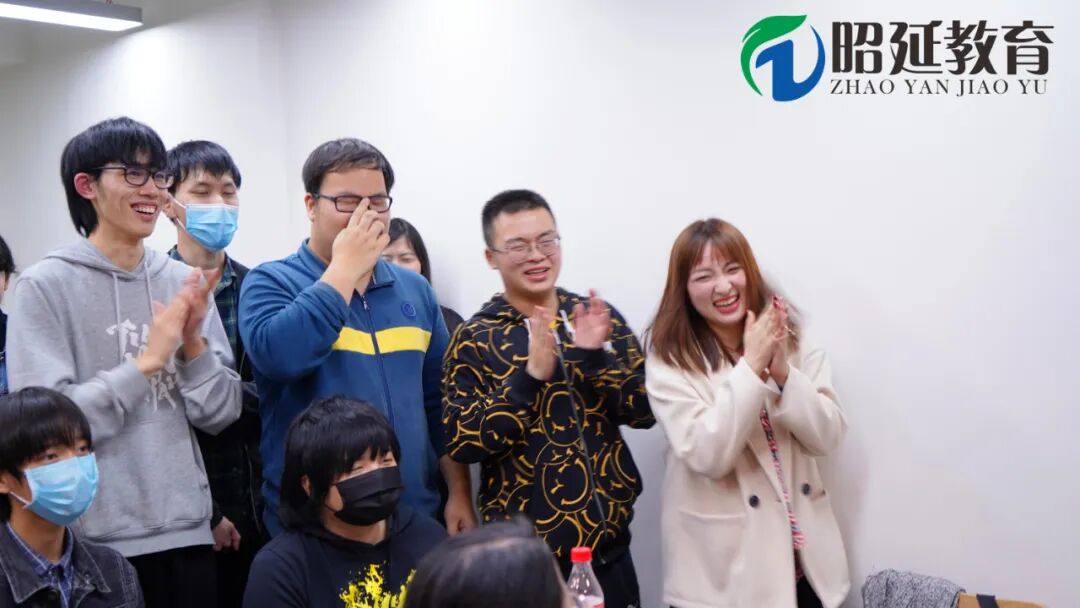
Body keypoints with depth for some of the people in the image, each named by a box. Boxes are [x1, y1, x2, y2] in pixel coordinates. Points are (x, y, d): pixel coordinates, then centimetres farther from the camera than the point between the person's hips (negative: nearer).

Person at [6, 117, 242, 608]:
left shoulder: (182, 283, 3)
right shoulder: (45, 286, -7)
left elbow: (219, 415, 3)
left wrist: (194, 344, -12)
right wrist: (148, 359, -16)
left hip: (186, 531, 4)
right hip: (94, 542, -3)